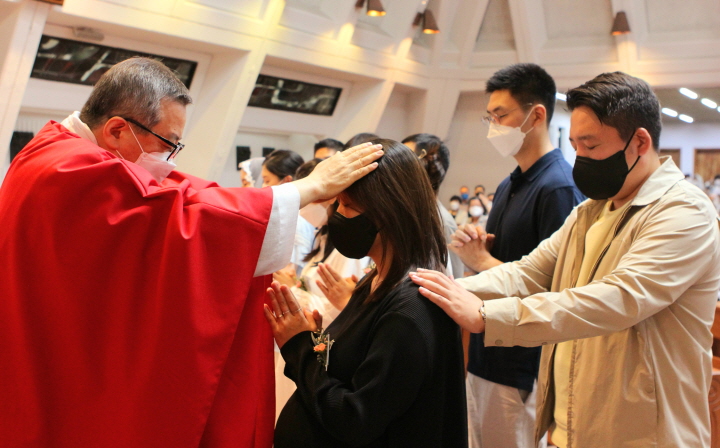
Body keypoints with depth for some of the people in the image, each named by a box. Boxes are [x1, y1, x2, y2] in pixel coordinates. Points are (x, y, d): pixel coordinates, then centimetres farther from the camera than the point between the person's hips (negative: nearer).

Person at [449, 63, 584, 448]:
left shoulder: (560, 188, -17)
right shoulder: (507, 186, 12)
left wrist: (482, 261, -15)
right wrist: (474, 247, -2)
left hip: (523, 369, -9)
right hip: (484, 358, 9)